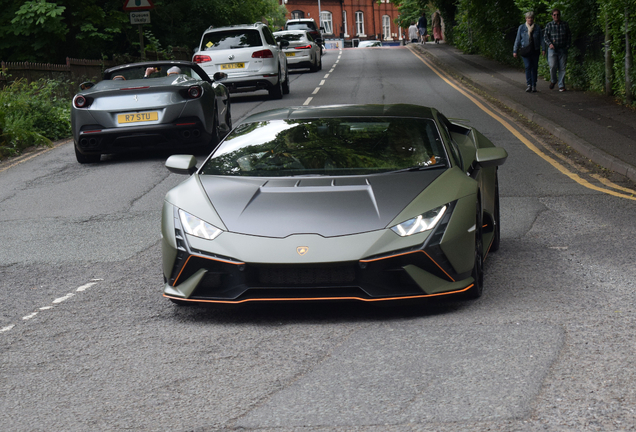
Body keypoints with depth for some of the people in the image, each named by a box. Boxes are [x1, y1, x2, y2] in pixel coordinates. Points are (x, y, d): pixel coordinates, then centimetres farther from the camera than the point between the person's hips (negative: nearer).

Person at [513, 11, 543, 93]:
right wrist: (515, 51, 5)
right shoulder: (521, 28, 6)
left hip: (535, 51, 1)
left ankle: (534, 86, 9)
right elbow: (518, 40, 8)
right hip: (525, 51, -1)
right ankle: (529, 85, -15)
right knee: (528, 66, -13)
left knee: (534, 68, 2)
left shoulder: (537, 27, 8)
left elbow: (541, 39, 9)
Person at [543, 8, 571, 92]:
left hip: (562, 49, 2)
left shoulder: (565, 24, 10)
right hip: (552, 49, -2)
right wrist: (549, 44, -17)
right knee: (553, 66, -15)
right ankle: (553, 80, 12)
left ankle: (561, 86, 6)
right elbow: (545, 37, 1)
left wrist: (567, 46, 5)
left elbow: (569, 36, 16)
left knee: (562, 68, -1)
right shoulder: (549, 25, 5)